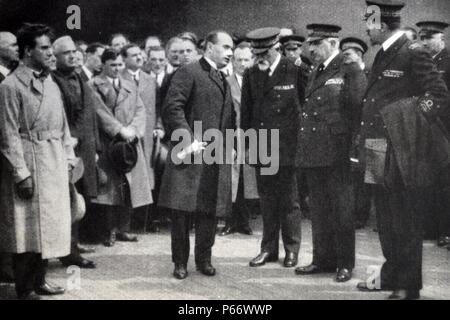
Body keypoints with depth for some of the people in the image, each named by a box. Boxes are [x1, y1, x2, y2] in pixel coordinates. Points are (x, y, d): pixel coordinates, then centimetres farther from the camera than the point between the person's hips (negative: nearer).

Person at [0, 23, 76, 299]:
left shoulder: (51, 84, 11)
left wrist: (68, 156, 8)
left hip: (55, 164, 8)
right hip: (29, 164, -7)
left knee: (49, 224, 14)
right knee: (27, 228, 0)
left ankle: (39, 280, 27)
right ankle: (25, 289, 11)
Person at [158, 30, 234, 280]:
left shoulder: (223, 80, 21)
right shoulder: (188, 73, -4)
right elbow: (172, 107, -14)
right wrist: (188, 139, -19)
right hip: (190, 155, -7)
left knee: (210, 211, 8)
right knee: (182, 210, 0)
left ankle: (204, 259, 20)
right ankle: (180, 262, 11)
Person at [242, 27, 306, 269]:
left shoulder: (295, 72, -5)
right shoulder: (251, 75, 8)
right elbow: (245, 112, 13)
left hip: (287, 147, -4)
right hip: (260, 147, 4)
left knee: (289, 201, 3)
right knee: (267, 201, 9)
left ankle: (291, 249, 15)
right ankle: (268, 249, 19)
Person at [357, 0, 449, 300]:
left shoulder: (415, 54, -12)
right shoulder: (382, 56, 14)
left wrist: (412, 122, -16)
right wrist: (365, 140, 12)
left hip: (405, 156, -9)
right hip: (380, 156, 9)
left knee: (406, 224, 1)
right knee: (386, 221, 18)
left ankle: (408, 286, 13)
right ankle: (391, 275, 33)